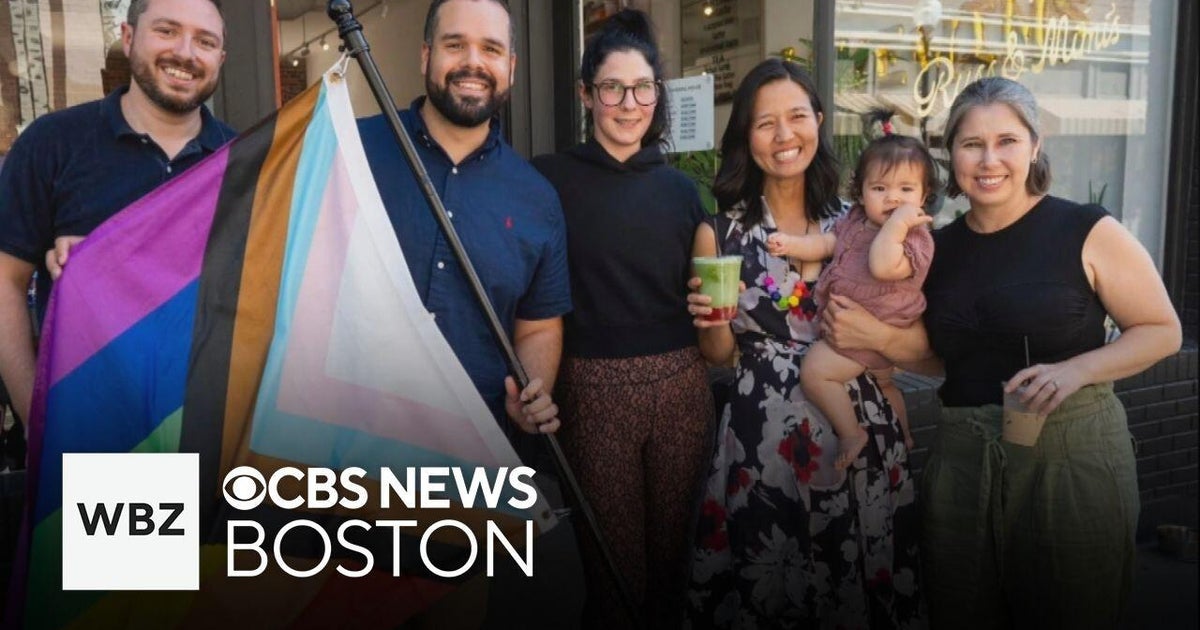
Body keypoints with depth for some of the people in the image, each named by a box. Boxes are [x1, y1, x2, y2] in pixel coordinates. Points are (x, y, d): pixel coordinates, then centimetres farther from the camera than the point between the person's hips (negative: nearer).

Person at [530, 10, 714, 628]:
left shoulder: (679, 187, 9)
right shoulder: (549, 179, -3)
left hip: (680, 383, 4)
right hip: (594, 385, -3)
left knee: (673, 547, 15)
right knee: (612, 558, 8)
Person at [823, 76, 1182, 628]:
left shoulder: (1088, 232, -8)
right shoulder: (939, 247, 5)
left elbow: (1163, 331, -3)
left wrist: (1074, 370, -19)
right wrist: (878, 336, -4)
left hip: (1072, 454, -4)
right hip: (961, 457, 4)